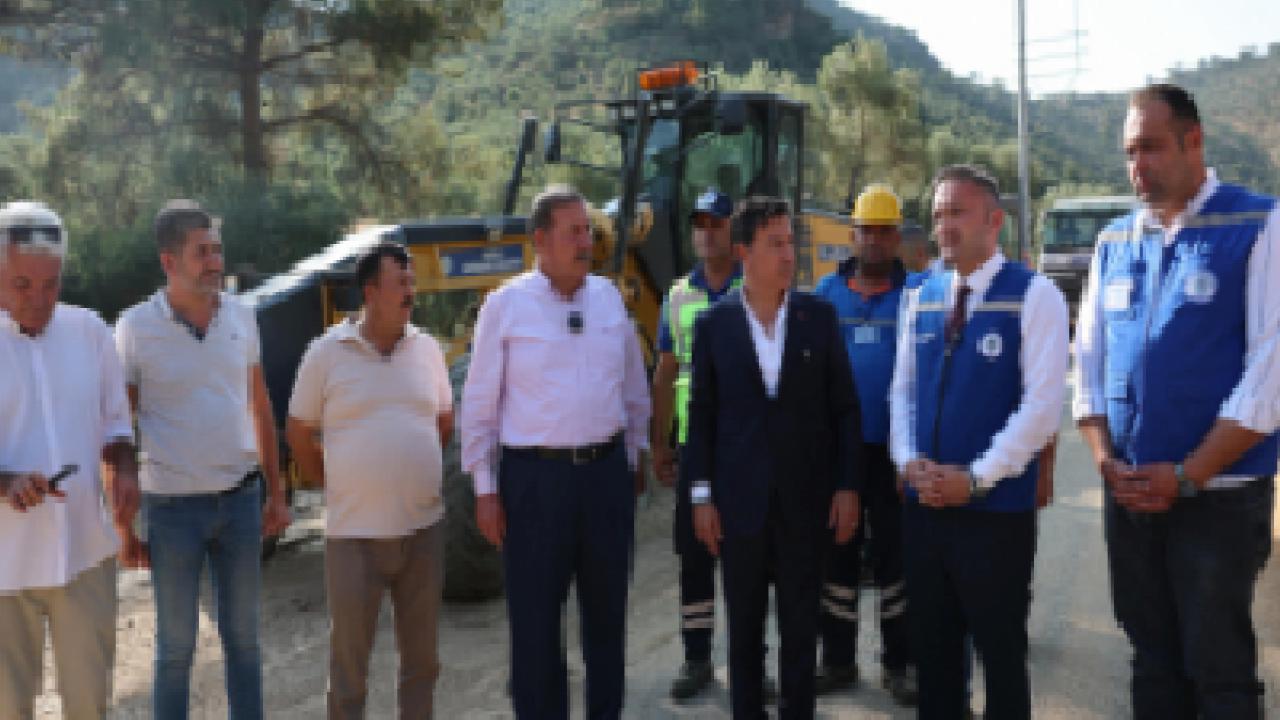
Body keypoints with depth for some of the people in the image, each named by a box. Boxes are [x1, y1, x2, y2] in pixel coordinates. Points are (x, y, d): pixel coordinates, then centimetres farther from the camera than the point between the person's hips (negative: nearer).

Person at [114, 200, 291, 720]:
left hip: (240, 500, 3)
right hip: (172, 507, -3)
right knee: (176, 646, 9)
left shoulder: (241, 316, 1)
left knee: (243, 636, 14)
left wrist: (276, 493, 12)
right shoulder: (135, 327, -9)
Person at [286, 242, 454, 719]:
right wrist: (337, 484, 5)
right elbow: (298, 433, 4)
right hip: (355, 532, -3)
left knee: (421, 653, 14)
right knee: (349, 657, 8)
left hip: (423, 526, 3)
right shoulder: (327, 352, -5)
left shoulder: (427, 348, 4)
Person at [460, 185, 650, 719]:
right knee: (535, 618, 5)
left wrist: (631, 459, 14)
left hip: (607, 471, 4)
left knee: (607, 610, 16)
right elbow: (480, 403, -4)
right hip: (535, 475, -4)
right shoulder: (506, 304, -7)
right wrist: (485, 489, -6)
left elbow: (634, 390, 14)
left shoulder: (608, 297, 5)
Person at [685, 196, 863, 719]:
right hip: (740, 498, 0)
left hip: (805, 496, 0)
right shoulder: (714, 323, -1)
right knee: (744, 626, 11)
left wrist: (847, 485, -2)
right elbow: (702, 415, 1)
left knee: (801, 626, 10)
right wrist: (702, 495, -3)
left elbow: (844, 406, 2)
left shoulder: (819, 315, 0)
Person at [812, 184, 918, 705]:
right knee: (837, 554, 10)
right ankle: (838, 659, 22)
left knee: (893, 555, 7)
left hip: (892, 449, -2)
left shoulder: (916, 293, -1)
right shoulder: (827, 291, 3)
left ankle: (899, 662, 20)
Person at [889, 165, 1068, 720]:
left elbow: (1043, 402, -15)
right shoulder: (922, 297, 9)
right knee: (931, 647, 16)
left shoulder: (1034, 296, -8)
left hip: (997, 509, -5)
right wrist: (909, 461, -5)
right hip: (923, 506, 5)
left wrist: (977, 477, -18)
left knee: (1000, 650, 9)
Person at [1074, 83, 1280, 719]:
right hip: (1130, 494, 5)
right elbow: (1088, 357, 10)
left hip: (1219, 495, -4)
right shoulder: (1115, 240, 8)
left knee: (1218, 668, 5)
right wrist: (1105, 459, -4)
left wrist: (1186, 476, -16)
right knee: (1151, 656, 16)